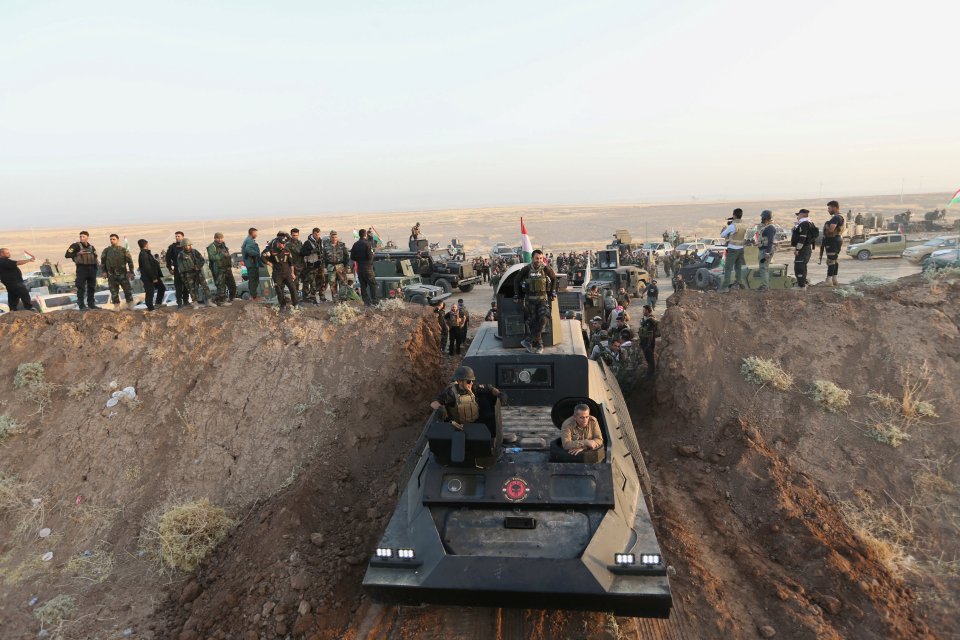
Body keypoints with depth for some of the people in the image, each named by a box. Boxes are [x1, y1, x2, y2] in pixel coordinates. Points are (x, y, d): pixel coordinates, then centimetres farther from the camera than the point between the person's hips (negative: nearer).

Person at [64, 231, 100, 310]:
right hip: (81, 268, -6)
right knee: (81, 287, -6)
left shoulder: (91, 247, 15)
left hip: (91, 268, 6)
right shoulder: (76, 246, -1)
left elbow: (95, 256, 21)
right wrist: (77, 253, -16)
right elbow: (67, 255, -6)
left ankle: (91, 304, 19)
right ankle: (81, 305, -3)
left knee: (91, 287, 11)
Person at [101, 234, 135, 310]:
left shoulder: (124, 250, 1)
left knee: (127, 289, 1)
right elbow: (103, 261, 13)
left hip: (122, 273, -2)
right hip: (111, 274, 2)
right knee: (114, 291, 4)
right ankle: (116, 306, 9)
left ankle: (130, 304, 11)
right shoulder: (106, 250, 8)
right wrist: (104, 271, 4)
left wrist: (131, 272, -4)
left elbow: (130, 261, 0)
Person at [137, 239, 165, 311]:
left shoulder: (147, 253, 14)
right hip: (148, 278, -10)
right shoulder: (143, 255, -18)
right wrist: (153, 278, -22)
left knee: (162, 288, 18)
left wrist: (160, 275, 15)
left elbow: (154, 265, 15)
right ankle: (150, 307, 7)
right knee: (150, 293, -1)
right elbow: (147, 267, -23)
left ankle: (158, 303, 25)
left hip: (154, 276, 10)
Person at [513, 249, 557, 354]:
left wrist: (553, 292, 14)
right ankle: (539, 344, 12)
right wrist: (516, 295, 10)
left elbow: (553, 278, 15)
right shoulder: (526, 269, -6)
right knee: (532, 322, -1)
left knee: (543, 319, -18)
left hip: (543, 298, 0)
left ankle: (529, 341, -8)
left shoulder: (546, 268, -5)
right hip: (530, 299, 0)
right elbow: (517, 281, 9)